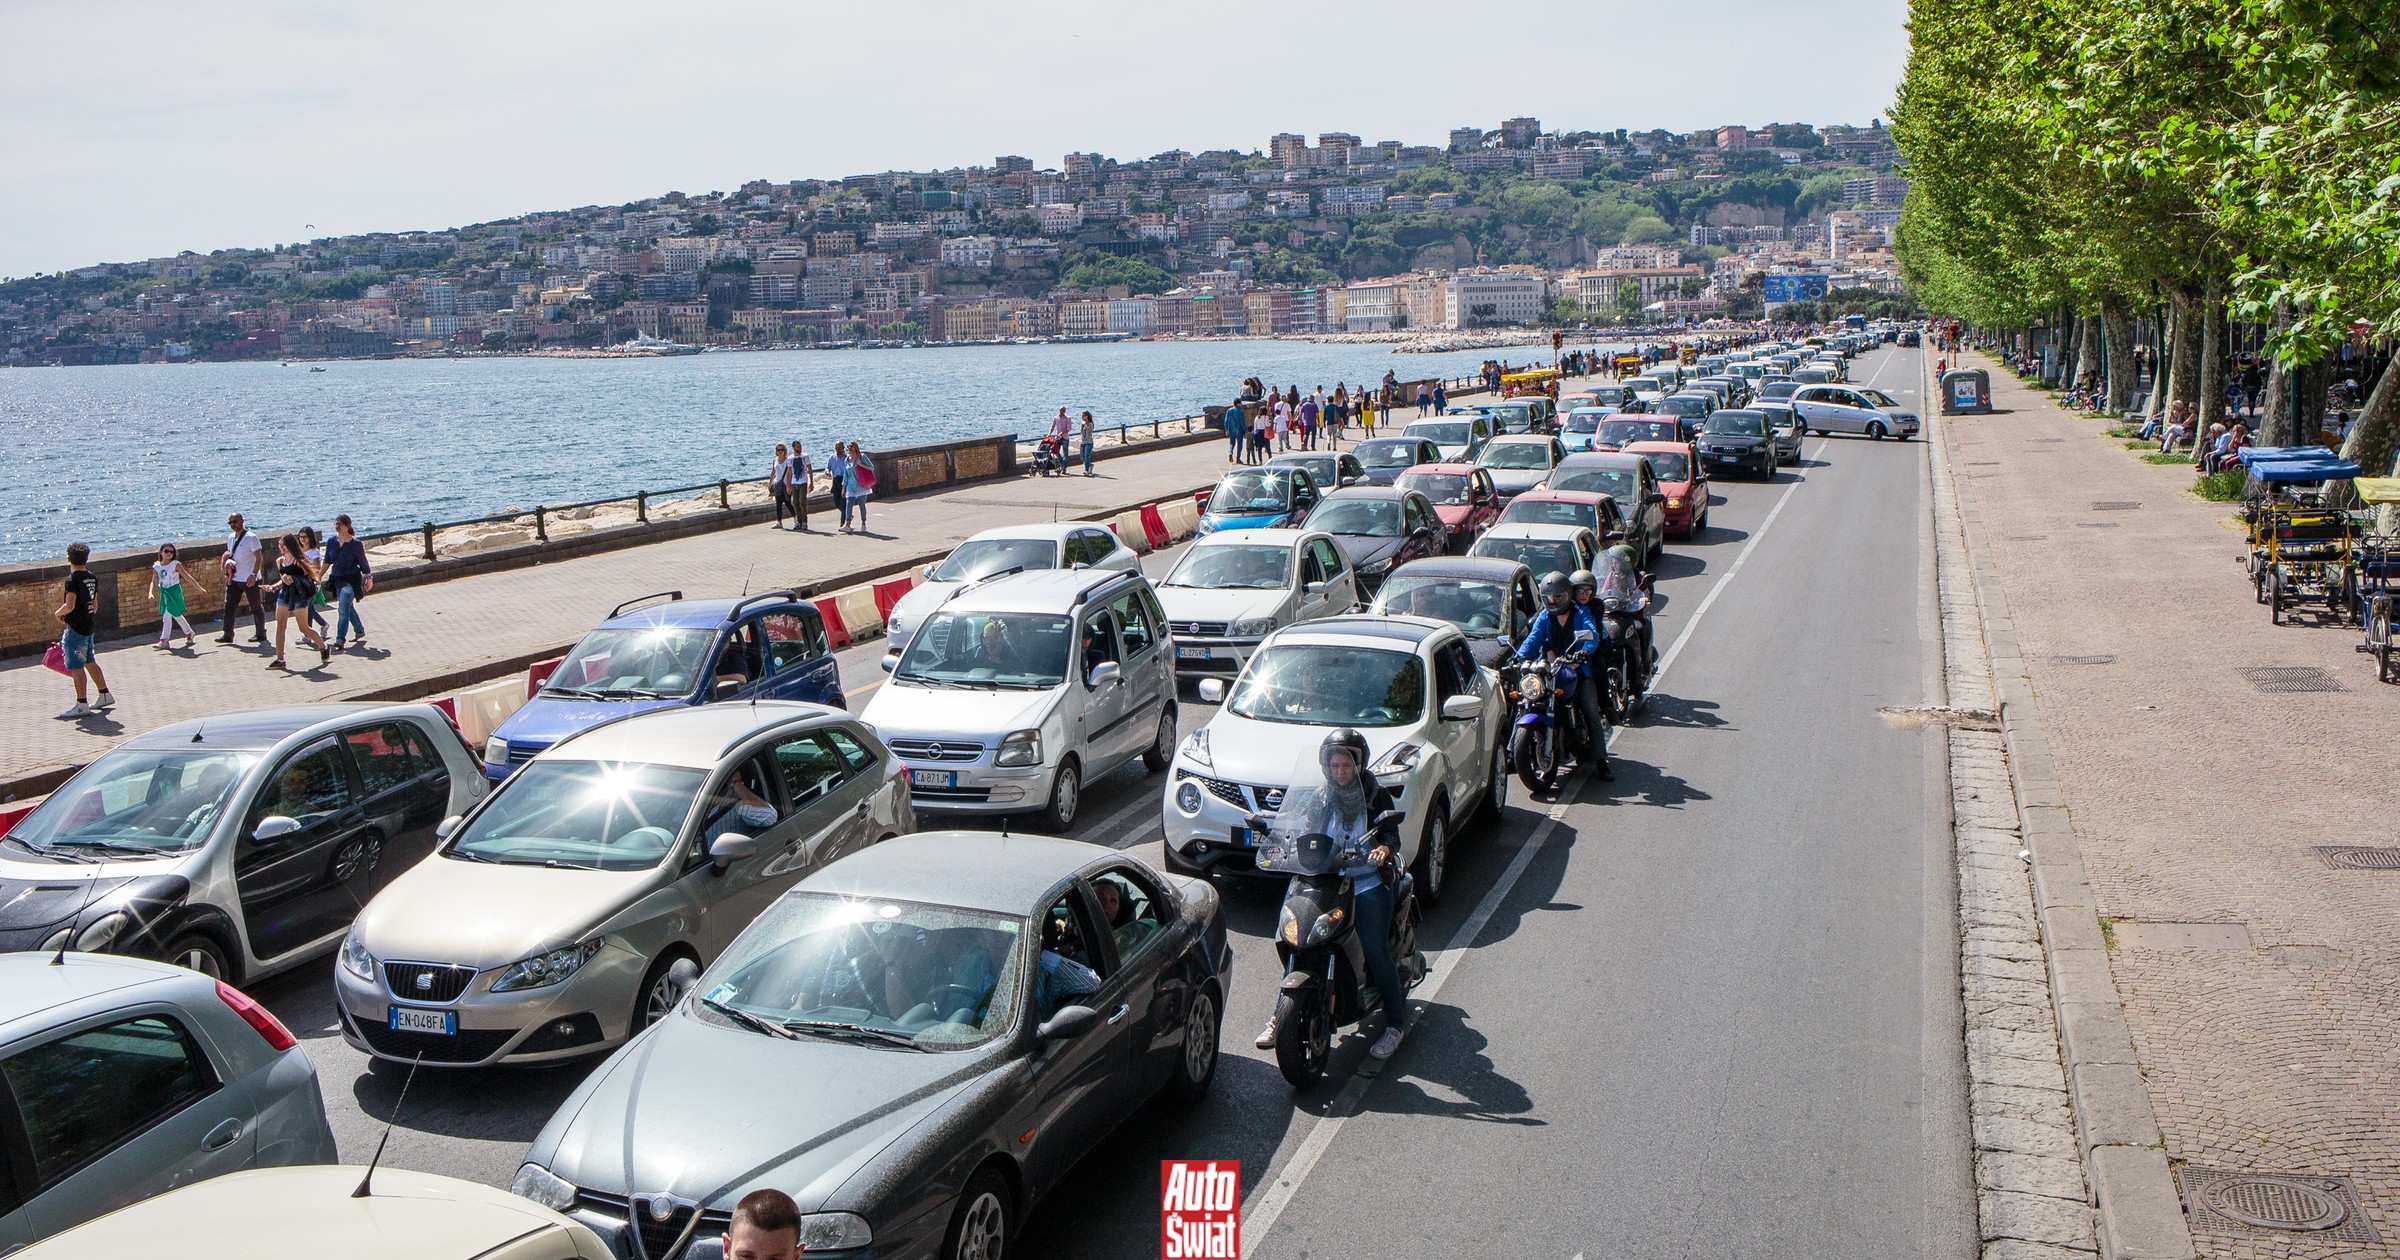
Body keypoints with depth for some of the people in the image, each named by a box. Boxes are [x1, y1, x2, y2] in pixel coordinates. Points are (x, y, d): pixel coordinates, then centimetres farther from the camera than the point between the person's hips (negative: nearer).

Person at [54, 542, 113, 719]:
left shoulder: (72, 579, -16)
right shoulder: (92, 578, 8)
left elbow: (70, 605, -24)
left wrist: (58, 613, -4)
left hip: (75, 628, -8)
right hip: (88, 625, 8)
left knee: (76, 666, -6)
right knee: (90, 662, 20)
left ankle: (81, 705, -6)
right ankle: (105, 695, 27)